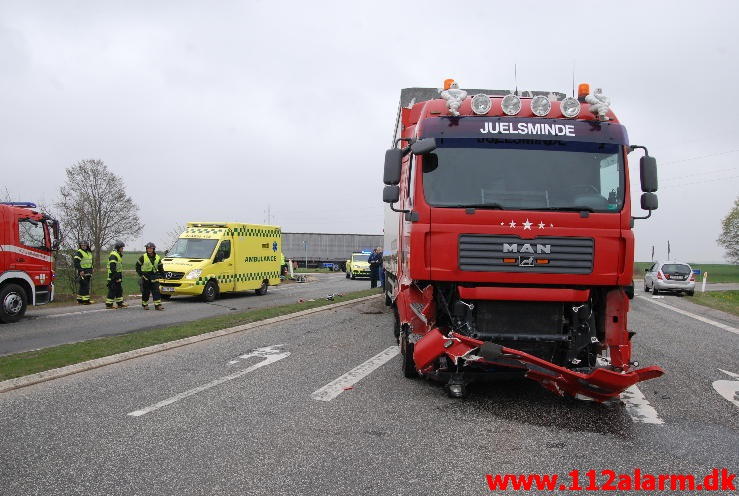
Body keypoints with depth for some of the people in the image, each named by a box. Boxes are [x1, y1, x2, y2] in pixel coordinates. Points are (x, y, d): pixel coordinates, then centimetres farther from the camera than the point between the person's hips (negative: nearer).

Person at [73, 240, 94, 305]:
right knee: (85, 286, -12)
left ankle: (79, 299, 18)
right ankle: (85, 300, -13)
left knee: (83, 286, 12)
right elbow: (76, 263, -16)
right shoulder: (79, 253, -8)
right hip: (82, 273, -9)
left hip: (88, 273, 9)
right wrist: (80, 270, -23)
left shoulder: (89, 253, 19)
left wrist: (91, 270, 23)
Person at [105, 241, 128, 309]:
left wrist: (120, 277, 22)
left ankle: (120, 303, 20)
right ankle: (109, 304, -1)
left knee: (119, 290, 13)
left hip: (118, 276, 10)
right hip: (113, 277, -10)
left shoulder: (118, 255, 17)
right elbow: (112, 267, -23)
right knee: (112, 291, -6)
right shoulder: (113, 255, -17)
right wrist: (116, 277, -24)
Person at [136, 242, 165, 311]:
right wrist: (140, 273, -4)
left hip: (154, 277, 2)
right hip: (145, 277, -2)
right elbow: (137, 265, 2)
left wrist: (161, 274, 9)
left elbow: (160, 267, 18)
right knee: (145, 292, 4)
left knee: (156, 291, -6)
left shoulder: (157, 258, 6)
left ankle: (158, 305, -8)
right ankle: (145, 304, 18)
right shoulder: (143, 257, -5)